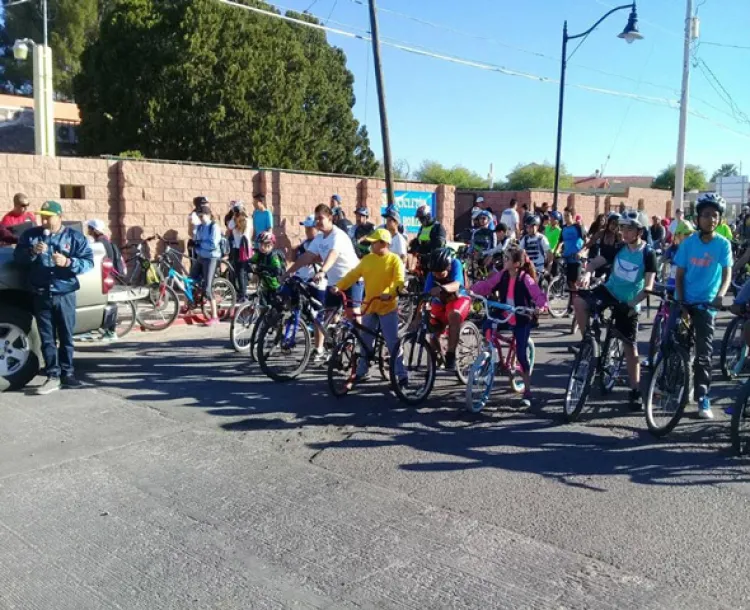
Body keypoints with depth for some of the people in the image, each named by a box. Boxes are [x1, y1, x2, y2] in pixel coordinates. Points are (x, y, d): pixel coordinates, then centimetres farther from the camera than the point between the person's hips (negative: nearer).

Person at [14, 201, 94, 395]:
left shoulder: (74, 237, 1)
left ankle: (67, 373, 16)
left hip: (65, 295, -1)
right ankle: (53, 376, 7)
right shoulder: (30, 235, 8)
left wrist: (68, 262, -21)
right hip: (40, 296, 2)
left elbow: (88, 262, -5)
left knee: (66, 337, 6)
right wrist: (32, 252, -15)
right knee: (47, 338, 3)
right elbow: (17, 256, 5)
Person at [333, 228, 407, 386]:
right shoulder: (367, 259, 7)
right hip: (370, 306, 5)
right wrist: (338, 286, -10)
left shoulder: (394, 259, -7)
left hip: (387, 307, -5)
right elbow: (353, 275, 3)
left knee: (393, 342, -6)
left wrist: (390, 294, -35)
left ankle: (402, 375, 1)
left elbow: (399, 281, -18)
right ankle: (362, 372, 25)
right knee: (365, 341, 13)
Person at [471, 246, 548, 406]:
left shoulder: (525, 279, -17)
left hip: (522, 320, -5)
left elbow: (539, 295, -23)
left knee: (521, 354, -6)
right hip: (505, 317, 5)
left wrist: (541, 306, -43)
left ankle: (527, 391, 8)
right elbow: (486, 285, -5)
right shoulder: (502, 275, -2)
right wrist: (471, 290, -22)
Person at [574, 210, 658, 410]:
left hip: (628, 304, -3)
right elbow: (595, 262, 0)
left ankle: (636, 392, 14)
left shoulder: (648, 254, -12)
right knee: (579, 301, -29)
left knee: (631, 349, 2)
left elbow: (648, 286, -17)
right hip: (609, 291, 3)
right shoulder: (619, 248, 0)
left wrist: (632, 303, -30)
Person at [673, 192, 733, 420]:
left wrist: (720, 295, -28)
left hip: (706, 304, -1)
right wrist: (680, 301, -11)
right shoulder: (688, 243, -2)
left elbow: (727, 274, -9)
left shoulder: (723, 244, -4)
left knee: (703, 353, 0)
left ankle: (703, 400, 9)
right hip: (684, 301, 1)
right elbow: (679, 275, 0)